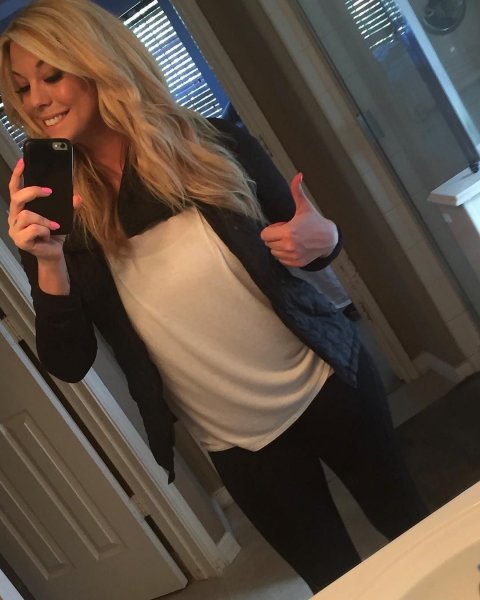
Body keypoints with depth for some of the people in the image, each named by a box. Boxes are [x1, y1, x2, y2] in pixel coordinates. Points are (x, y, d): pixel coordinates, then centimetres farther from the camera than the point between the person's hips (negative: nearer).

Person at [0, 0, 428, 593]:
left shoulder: (210, 143, -9)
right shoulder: (54, 214, -7)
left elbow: (300, 236, 2)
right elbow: (69, 363, -11)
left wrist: (324, 239, -21)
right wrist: (48, 262, -26)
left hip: (325, 382, 0)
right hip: (238, 443, 0)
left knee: (413, 527, 20)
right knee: (339, 579, 16)